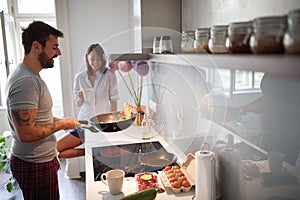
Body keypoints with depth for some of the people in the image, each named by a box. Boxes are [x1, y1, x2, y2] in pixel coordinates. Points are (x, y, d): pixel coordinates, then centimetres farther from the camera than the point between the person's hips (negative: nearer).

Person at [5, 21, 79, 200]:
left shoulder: (31, 76, 9)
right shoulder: (25, 82, -25)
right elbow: (26, 134, -29)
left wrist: (59, 120, 8)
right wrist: (61, 124, -17)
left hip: (40, 160, 10)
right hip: (35, 166, -10)